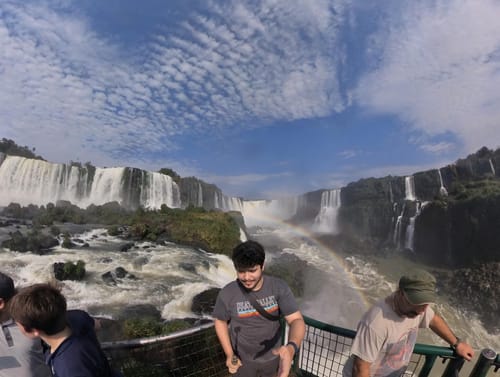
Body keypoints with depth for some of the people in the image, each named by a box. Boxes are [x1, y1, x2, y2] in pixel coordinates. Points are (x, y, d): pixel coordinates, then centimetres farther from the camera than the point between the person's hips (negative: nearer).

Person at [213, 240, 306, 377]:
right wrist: (229, 354, -16)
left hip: (271, 355, 1)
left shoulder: (279, 287, -26)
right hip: (243, 357, -1)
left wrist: (291, 349, -48)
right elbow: (220, 320, -7)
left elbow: (297, 321, -28)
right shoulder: (227, 294, -26)